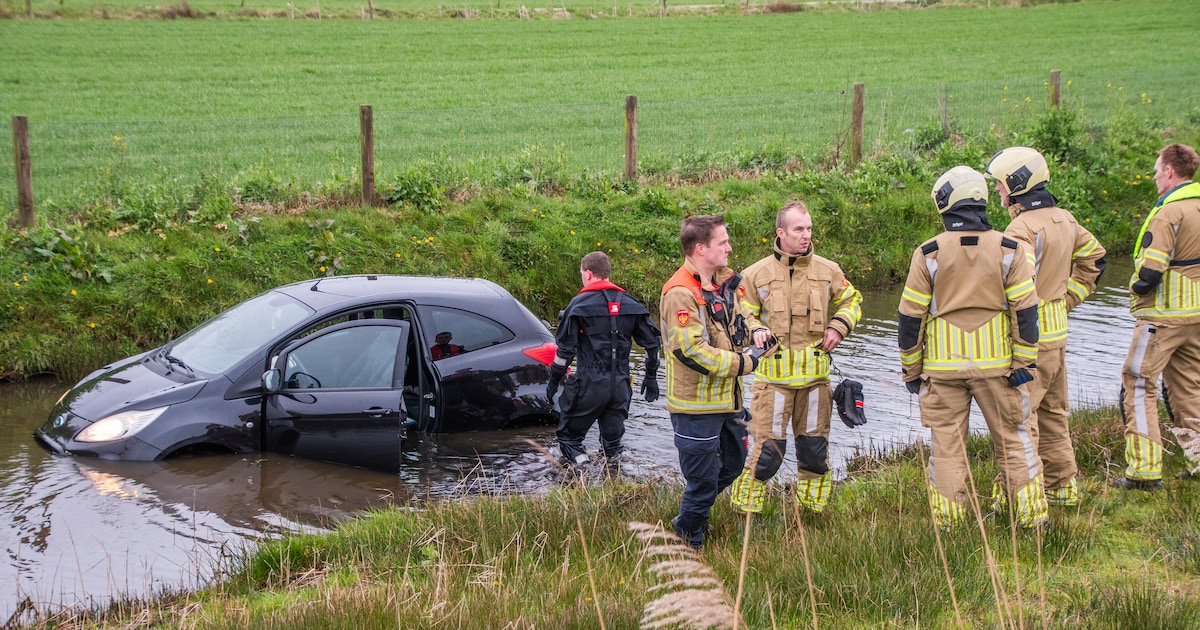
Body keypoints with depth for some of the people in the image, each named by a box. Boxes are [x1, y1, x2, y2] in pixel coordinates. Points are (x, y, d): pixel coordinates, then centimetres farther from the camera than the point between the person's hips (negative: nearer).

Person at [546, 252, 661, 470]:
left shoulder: (580, 305, -6)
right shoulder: (629, 304, 9)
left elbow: (566, 347, -9)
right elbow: (651, 341, 11)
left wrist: (554, 379, 1)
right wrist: (651, 376, 20)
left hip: (589, 385, -5)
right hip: (620, 385, 5)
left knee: (569, 436, 8)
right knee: (612, 437, 17)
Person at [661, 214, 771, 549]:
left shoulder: (723, 281, 7)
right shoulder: (680, 293, -22)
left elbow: (739, 314, 24)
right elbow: (690, 350, -27)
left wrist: (756, 331, 0)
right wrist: (741, 364, -19)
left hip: (726, 399, 9)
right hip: (696, 406, -9)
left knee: (733, 462, 23)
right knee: (703, 481, 0)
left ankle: (696, 513, 43)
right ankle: (686, 544, 19)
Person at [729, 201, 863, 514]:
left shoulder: (828, 271, 5)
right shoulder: (756, 275, -2)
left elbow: (852, 300, 22)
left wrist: (838, 326, 4)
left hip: (815, 377, 3)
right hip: (773, 378, -3)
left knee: (815, 448, 11)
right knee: (768, 450, -6)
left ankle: (814, 510, 28)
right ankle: (745, 510, 9)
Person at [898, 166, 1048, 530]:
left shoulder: (928, 254, -4)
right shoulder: (1008, 250, -1)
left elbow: (911, 316, -2)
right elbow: (1025, 310, -3)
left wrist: (910, 369, 6)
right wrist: (1025, 362, 2)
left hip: (942, 366, -1)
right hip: (995, 363, 1)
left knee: (947, 442, 6)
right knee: (1012, 437, 11)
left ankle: (948, 523, 8)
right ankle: (1031, 516, 14)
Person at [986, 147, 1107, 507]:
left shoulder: (1022, 228, -20)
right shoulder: (1063, 219, 8)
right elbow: (1093, 258, 23)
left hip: (1030, 338, -9)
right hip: (1057, 332, 9)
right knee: (1052, 413, 19)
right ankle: (1062, 488, 29)